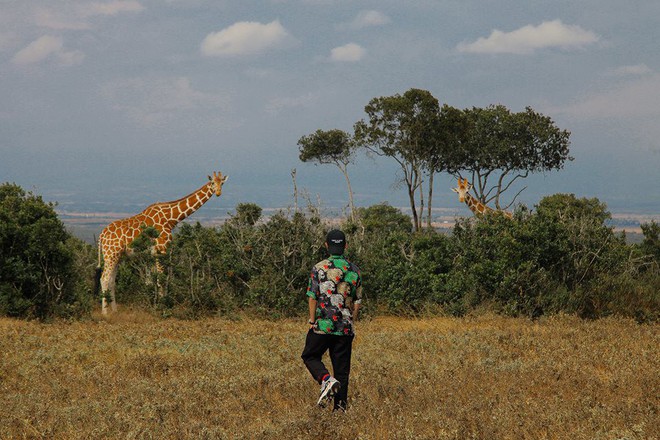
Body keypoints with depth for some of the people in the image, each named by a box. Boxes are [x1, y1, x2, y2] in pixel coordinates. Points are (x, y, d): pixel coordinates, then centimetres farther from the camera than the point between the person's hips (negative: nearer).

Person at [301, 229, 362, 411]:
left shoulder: (319, 268, -6)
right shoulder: (354, 271, 5)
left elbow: (312, 297, -8)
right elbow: (357, 301, 8)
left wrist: (312, 321, 1)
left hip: (323, 325, -3)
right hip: (345, 328, 3)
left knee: (310, 356, 14)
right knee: (342, 368, 9)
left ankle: (327, 380, -12)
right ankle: (340, 406, 7)